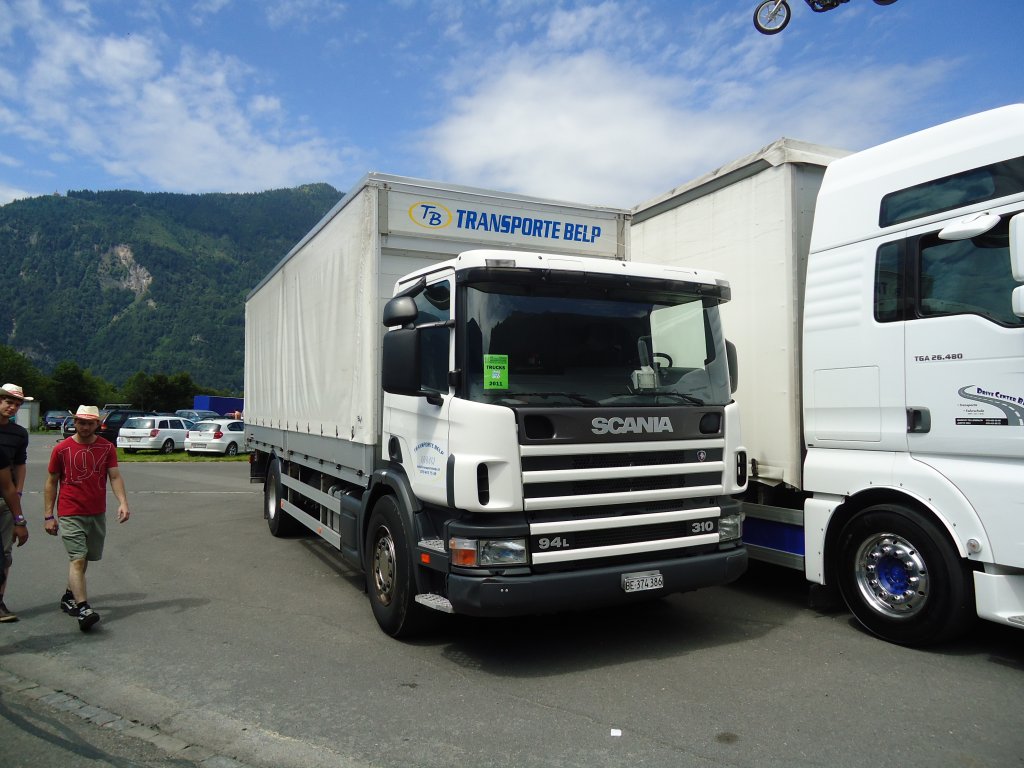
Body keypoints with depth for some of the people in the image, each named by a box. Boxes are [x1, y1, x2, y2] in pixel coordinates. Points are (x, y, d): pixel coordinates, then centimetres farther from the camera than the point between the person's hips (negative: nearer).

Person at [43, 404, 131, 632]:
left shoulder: (107, 447, 3)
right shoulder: (62, 449, -3)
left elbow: (115, 477, -2)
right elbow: (51, 483, 3)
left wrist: (123, 502, -17)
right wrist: (48, 516, 0)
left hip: (97, 514, 4)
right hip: (70, 515, -3)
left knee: (83, 559, 14)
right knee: (78, 559, -12)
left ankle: (69, 596, 33)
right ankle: (83, 609, -15)